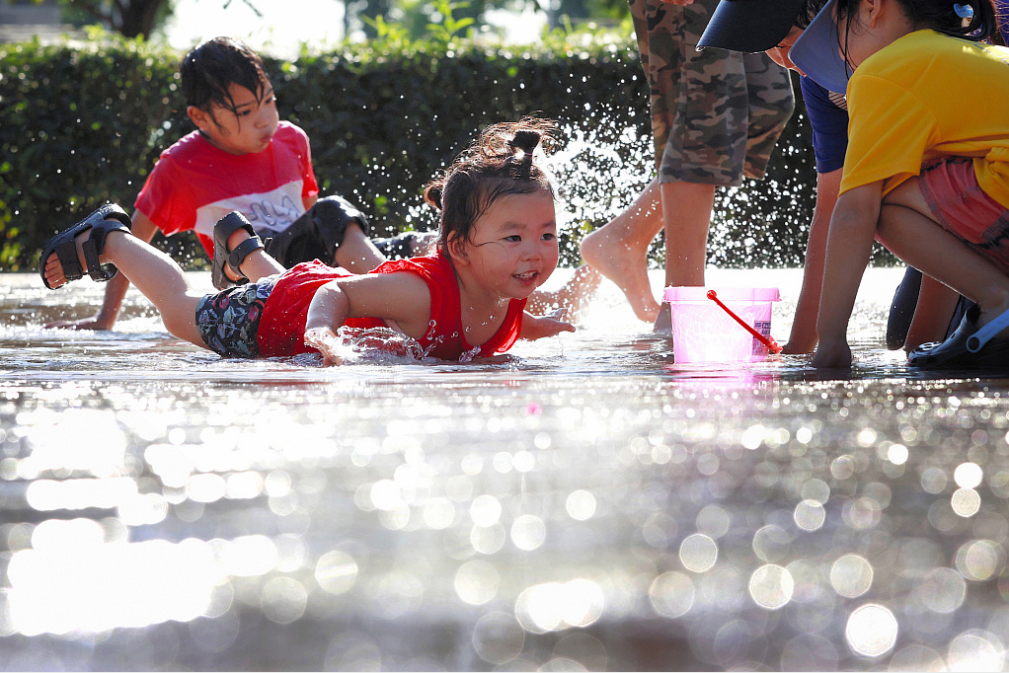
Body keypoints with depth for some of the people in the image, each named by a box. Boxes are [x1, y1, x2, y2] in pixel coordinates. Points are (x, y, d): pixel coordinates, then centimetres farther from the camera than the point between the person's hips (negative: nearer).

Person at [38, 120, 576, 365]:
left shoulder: (508, 297, -22)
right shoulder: (422, 290, -43)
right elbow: (339, 294, -33)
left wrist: (534, 328, -16)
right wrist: (321, 331, -52)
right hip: (279, 314, -5)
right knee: (182, 311, 21)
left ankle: (244, 244, 64)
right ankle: (111, 239, 41)